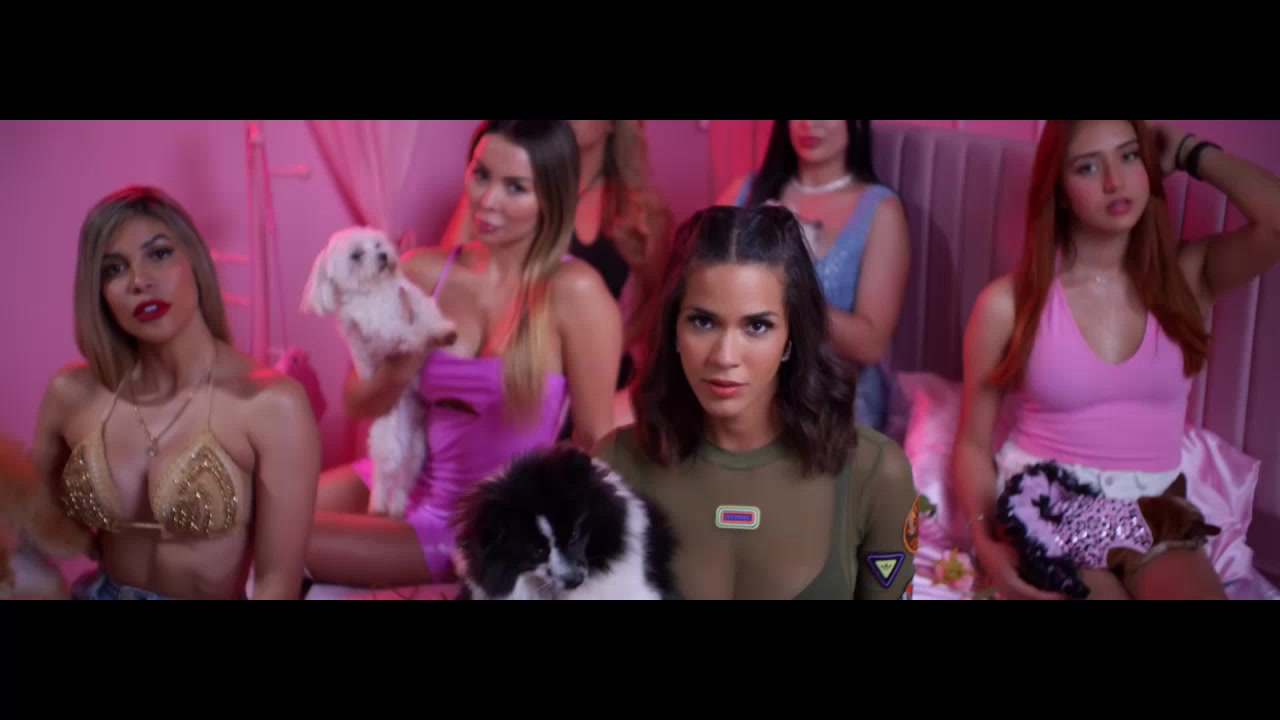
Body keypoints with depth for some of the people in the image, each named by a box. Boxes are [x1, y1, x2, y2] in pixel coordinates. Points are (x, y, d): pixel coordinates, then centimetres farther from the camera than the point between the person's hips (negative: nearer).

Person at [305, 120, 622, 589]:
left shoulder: (574, 292, -19)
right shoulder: (423, 271, -4)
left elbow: (594, 441, -13)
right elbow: (357, 404, 2)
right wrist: (398, 372, -18)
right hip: (411, 482, 5)